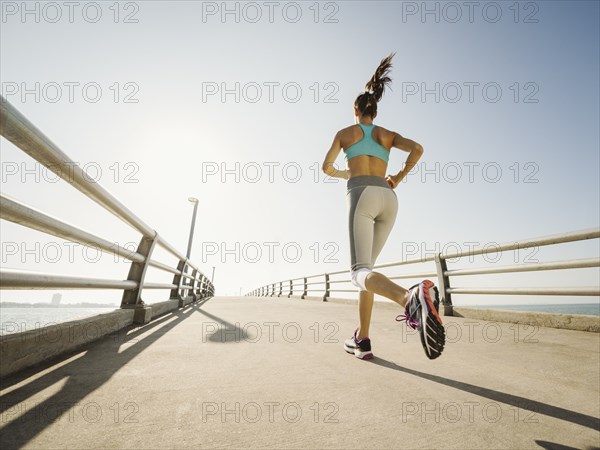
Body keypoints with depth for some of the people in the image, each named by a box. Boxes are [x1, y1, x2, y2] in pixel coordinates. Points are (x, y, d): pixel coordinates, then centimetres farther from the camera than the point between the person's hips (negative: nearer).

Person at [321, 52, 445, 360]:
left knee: (360, 272, -16)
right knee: (365, 266, 12)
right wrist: (398, 179, 19)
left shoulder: (345, 132, 20)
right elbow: (417, 148, 7)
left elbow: (327, 167, 17)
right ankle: (362, 339, 8)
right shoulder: (387, 135, 25)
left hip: (362, 197, -4)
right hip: (388, 200, 5)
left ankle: (411, 298, -50)